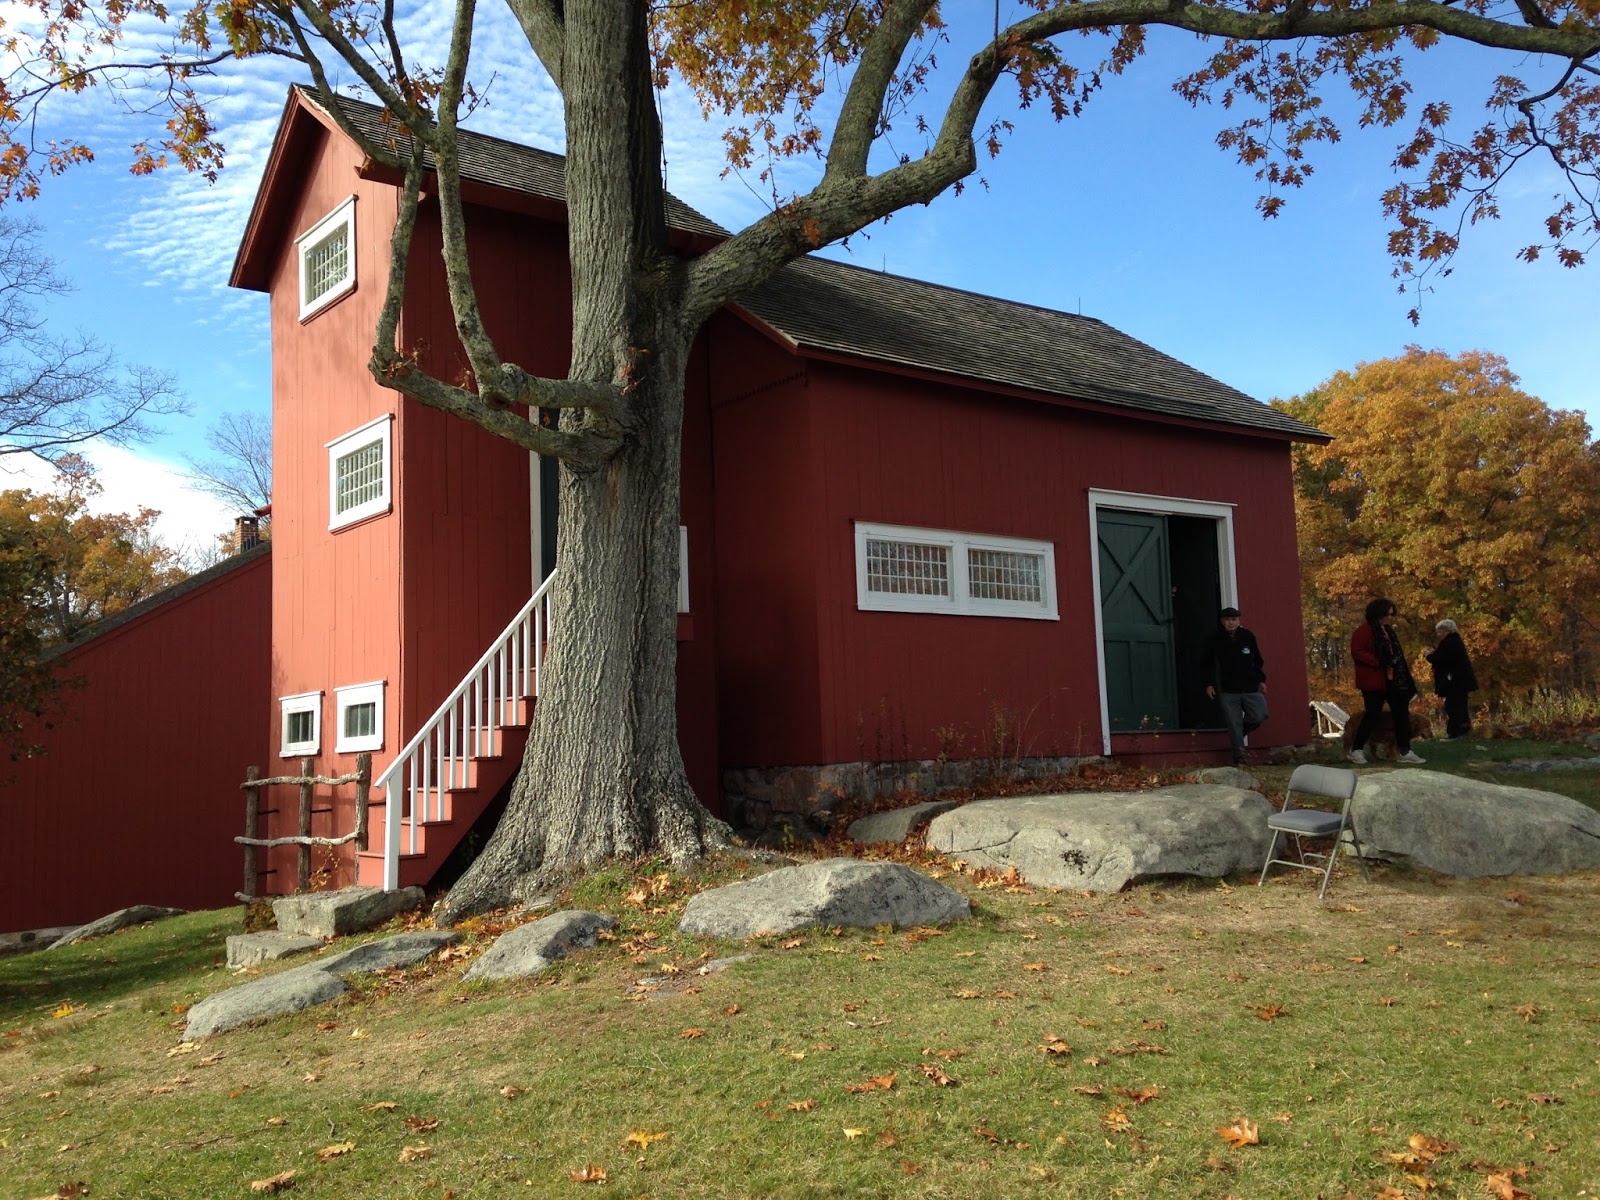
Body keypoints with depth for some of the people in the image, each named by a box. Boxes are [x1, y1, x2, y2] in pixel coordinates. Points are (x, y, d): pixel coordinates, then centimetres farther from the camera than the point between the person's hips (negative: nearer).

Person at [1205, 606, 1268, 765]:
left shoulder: (1248, 636, 7)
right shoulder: (1215, 640, 2)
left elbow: (1257, 660, 15)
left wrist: (1261, 680, 11)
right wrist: (1209, 684, 1)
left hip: (1250, 687, 2)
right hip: (1227, 690, -2)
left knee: (1259, 715, -9)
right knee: (1234, 723, -3)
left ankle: (1241, 732, 19)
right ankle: (1239, 755, 3)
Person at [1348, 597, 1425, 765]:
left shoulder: (1388, 631, 17)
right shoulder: (1364, 630, -10)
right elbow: (1356, 652, -18)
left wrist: (1403, 675, 13)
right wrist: (1378, 663, -23)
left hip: (1392, 680, 9)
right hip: (1374, 681, -9)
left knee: (1402, 712, 4)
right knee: (1373, 714, -7)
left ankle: (1404, 751, 9)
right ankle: (1356, 750, 6)